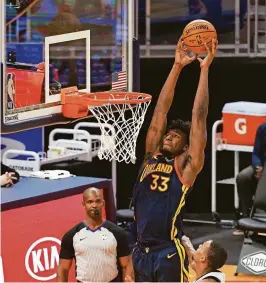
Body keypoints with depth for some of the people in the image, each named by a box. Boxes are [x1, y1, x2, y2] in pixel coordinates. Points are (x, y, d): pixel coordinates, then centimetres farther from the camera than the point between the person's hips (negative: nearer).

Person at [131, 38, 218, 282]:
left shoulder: (186, 166, 0)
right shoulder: (152, 156, 12)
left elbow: (199, 117, -5)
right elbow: (161, 110, 10)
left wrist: (205, 69, -5)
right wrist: (177, 67, 8)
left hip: (169, 253, -6)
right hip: (141, 251, 6)